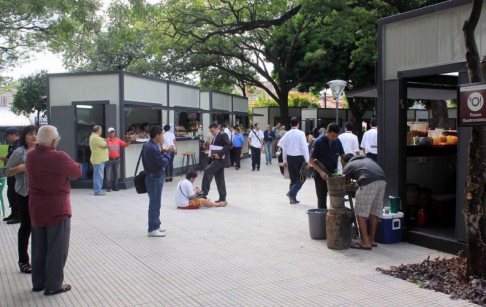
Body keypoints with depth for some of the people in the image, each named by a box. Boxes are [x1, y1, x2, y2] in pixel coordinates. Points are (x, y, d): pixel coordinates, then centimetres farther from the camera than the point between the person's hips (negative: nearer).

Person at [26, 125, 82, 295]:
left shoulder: (31, 156, -2)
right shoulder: (59, 157, -22)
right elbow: (77, 172, -8)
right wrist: (72, 166, 10)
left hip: (36, 208, 7)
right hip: (57, 209, -7)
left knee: (39, 248, 18)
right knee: (57, 249, 5)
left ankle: (38, 282, 27)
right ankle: (53, 285, 10)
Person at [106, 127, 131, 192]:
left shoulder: (118, 140, 8)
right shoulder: (106, 140, 0)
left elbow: (125, 145, 4)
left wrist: (129, 142, -13)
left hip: (117, 159, 3)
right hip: (109, 160, -3)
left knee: (116, 174, 8)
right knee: (109, 174, -1)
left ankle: (115, 186, 17)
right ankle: (108, 187, 5)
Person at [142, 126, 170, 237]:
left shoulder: (147, 145, 9)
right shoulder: (152, 148, -23)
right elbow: (164, 162, -22)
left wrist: (163, 152, 1)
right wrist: (167, 153, -7)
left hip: (152, 177, 10)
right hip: (155, 178, -10)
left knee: (155, 203, 18)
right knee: (155, 204, -3)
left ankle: (155, 226, 27)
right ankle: (153, 229, 4)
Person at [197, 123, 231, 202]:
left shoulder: (223, 135, -8)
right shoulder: (215, 137, 19)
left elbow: (227, 146, -20)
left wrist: (219, 154, -26)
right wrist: (210, 153, 6)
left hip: (220, 159, -10)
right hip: (215, 159, 10)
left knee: (207, 171, -22)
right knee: (219, 179, 10)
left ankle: (204, 192, -21)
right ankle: (222, 197, 15)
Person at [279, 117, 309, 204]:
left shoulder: (287, 134, 5)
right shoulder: (301, 133, -10)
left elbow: (284, 148, 10)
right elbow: (304, 147, -13)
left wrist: (285, 160, 19)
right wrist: (307, 160, -10)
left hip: (289, 157, 5)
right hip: (298, 157, -5)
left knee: (293, 178, 14)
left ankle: (293, 198, 16)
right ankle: (292, 192, -9)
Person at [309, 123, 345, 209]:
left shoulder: (337, 141, 0)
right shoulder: (319, 142, -14)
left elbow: (342, 156, 9)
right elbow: (311, 160, -13)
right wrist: (321, 172, -23)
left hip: (333, 172, 5)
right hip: (321, 174, -4)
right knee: (322, 198, 2)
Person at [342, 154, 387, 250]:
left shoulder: (348, 166, 22)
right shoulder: (367, 159, 36)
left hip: (369, 182, -6)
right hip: (382, 180, 6)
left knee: (360, 214, 2)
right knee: (374, 212, 17)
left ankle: (366, 243, 1)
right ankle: (372, 240, 26)